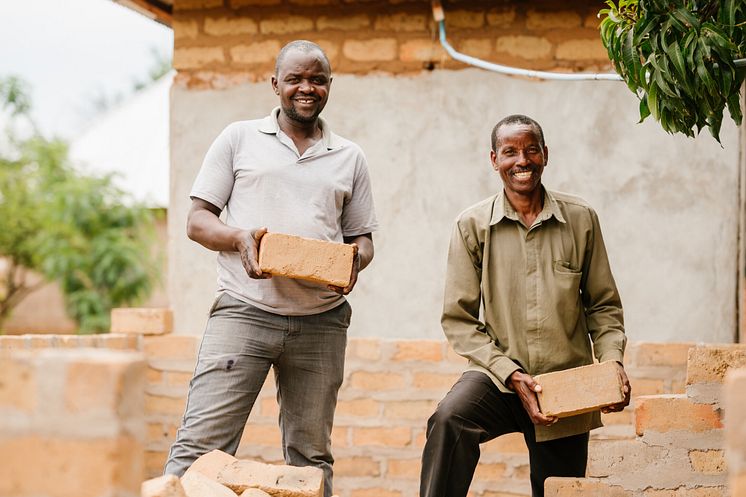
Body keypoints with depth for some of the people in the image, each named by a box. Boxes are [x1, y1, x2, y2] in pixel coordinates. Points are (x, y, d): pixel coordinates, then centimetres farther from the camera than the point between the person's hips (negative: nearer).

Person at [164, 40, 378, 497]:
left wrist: (355, 260, -6)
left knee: (312, 458, 6)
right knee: (200, 446, -11)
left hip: (321, 321, 3)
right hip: (244, 312, -2)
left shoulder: (350, 157, 16)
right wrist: (239, 238, -14)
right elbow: (198, 221, 7)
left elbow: (362, 239, 19)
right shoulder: (239, 139, 10)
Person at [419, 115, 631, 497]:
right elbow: (458, 319, -1)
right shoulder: (473, 225, 0)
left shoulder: (581, 220, 4)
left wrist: (612, 360, -6)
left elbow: (603, 305, 12)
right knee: (448, 419, -32)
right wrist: (510, 374, -13)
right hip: (497, 378, -2)